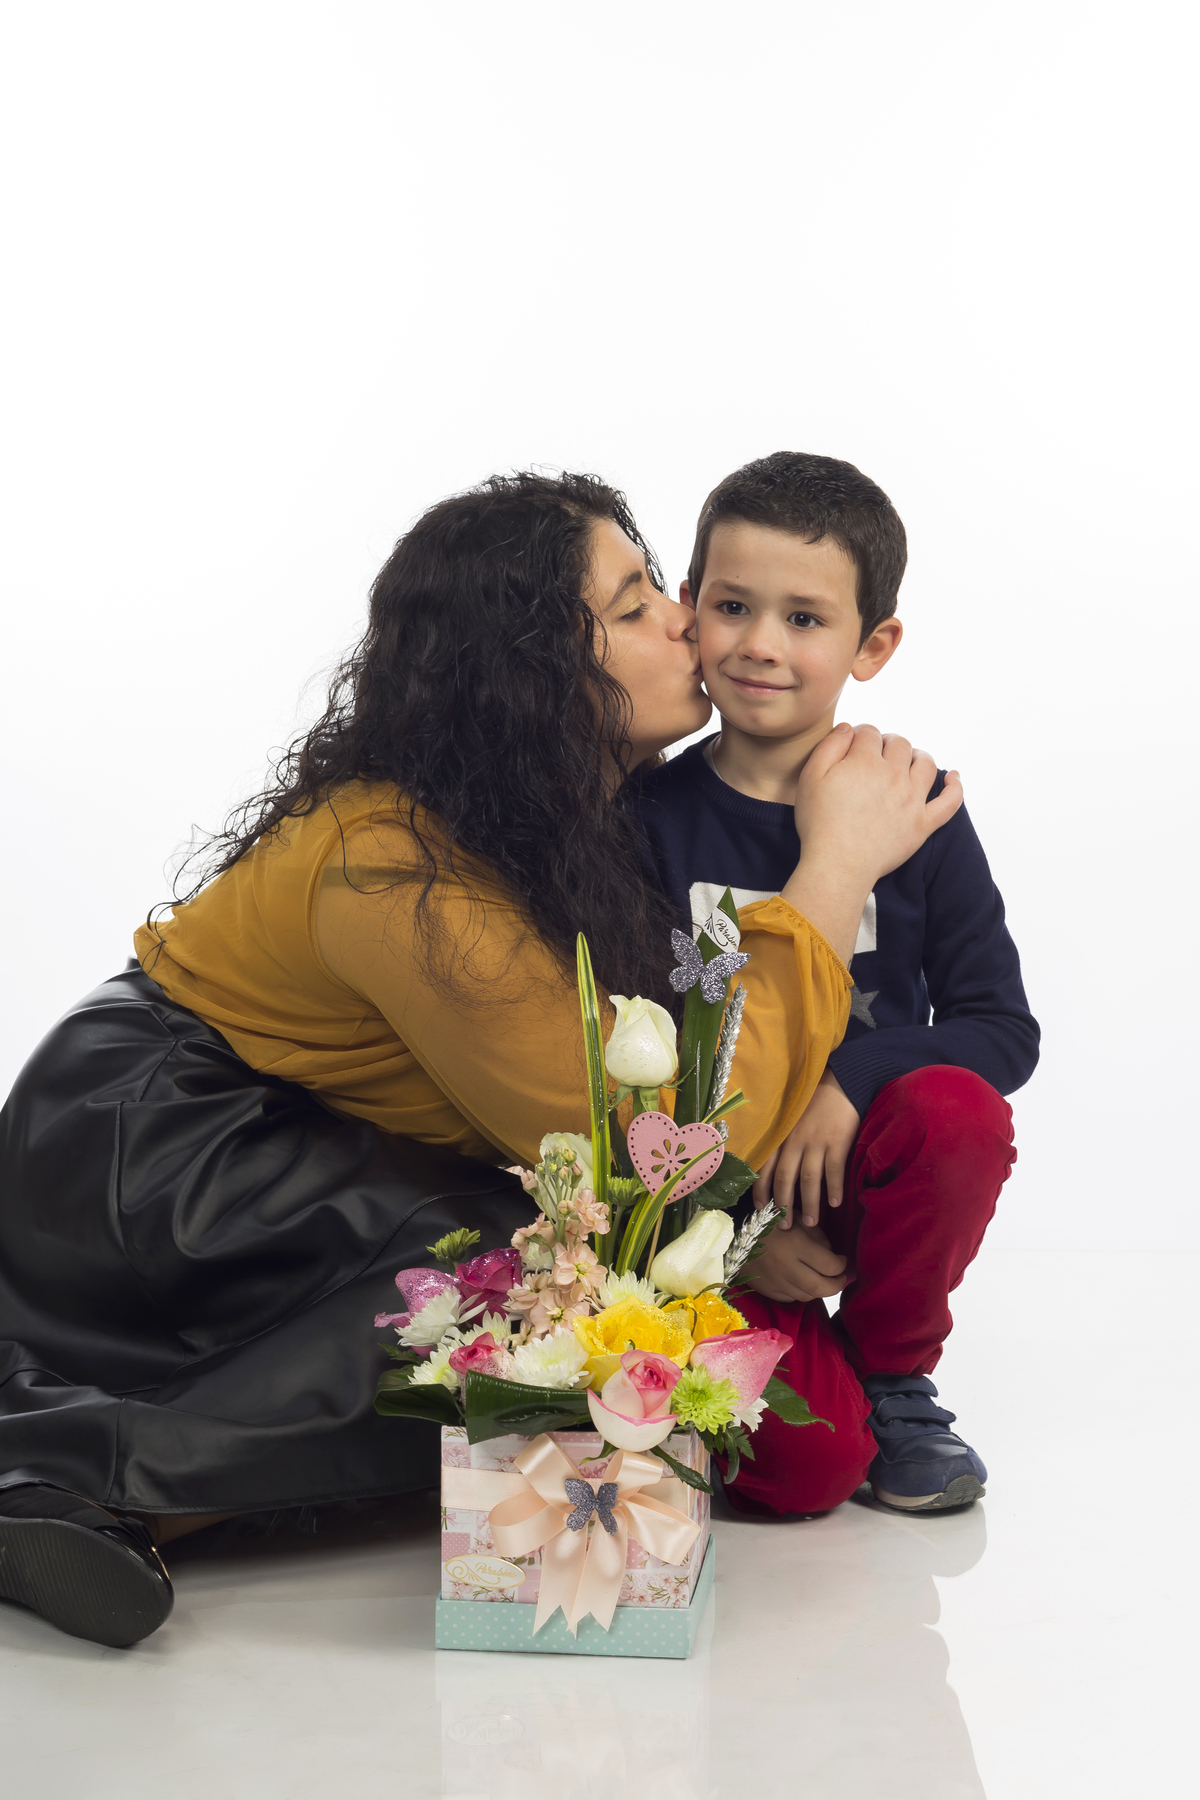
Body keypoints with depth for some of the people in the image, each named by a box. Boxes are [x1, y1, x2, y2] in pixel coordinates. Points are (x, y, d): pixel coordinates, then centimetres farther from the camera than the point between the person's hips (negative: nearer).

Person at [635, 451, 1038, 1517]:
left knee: (960, 1109, -32)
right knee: (805, 1468, -24)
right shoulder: (650, 816, -6)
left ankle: (891, 1373, -4)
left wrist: (851, 1079, -24)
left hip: (859, 1170, 2)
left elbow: (1004, 1030, -6)